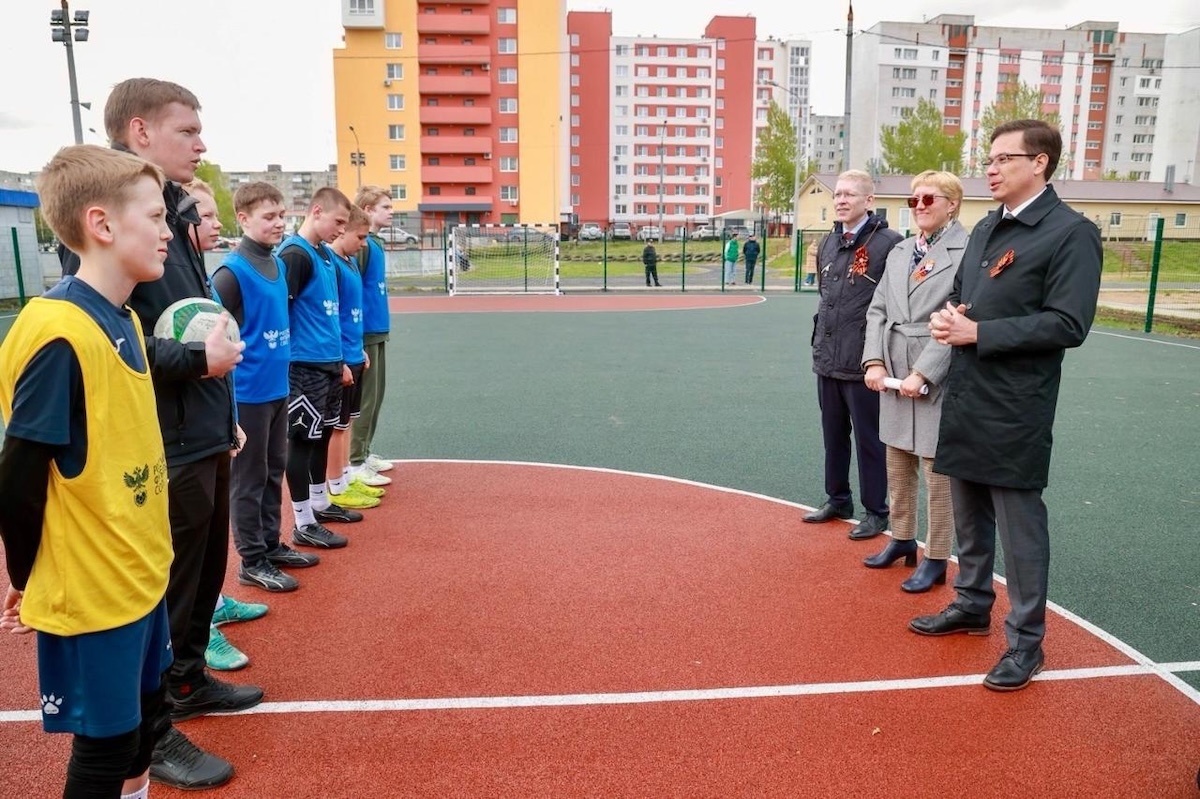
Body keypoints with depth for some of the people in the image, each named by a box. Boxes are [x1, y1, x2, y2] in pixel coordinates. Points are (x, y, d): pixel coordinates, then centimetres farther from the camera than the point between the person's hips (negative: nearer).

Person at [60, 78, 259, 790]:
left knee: (207, 570, 21)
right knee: (165, 586, 5)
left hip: (204, 437, 9)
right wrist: (198, 359, -19)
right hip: (163, 447, -9)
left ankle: (188, 680, 42)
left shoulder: (174, 213, 12)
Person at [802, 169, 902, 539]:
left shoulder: (888, 243, -12)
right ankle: (837, 499, 32)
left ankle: (876, 512, 18)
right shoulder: (829, 243, 11)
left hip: (862, 363, -7)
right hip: (827, 359, 7)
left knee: (868, 440, 4)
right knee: (833, 435, 17)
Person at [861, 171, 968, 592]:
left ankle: (936, 559, 15)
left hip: (937, 380, -7)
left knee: (937, 472, 2)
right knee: (897, 466, 16)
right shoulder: (899, 252, 13)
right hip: (893, 376, 7)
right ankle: (902, 539, 33)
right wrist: (874, 361, -2)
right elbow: (878, 310, 11)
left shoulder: (967, 253, -9)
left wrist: (922, 374, -18)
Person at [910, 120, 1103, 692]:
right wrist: (946, 317, -2)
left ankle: (1026, 640, 17)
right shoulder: (985, 228, 14)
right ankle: (972, 606, 36)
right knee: (969, 519, 19)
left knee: (1020, 527, 2)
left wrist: (978, 332, -19)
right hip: (964, 400, 8)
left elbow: (1068, 325, -19)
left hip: (1015, 410, -8)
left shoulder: (1071, 232, -11)